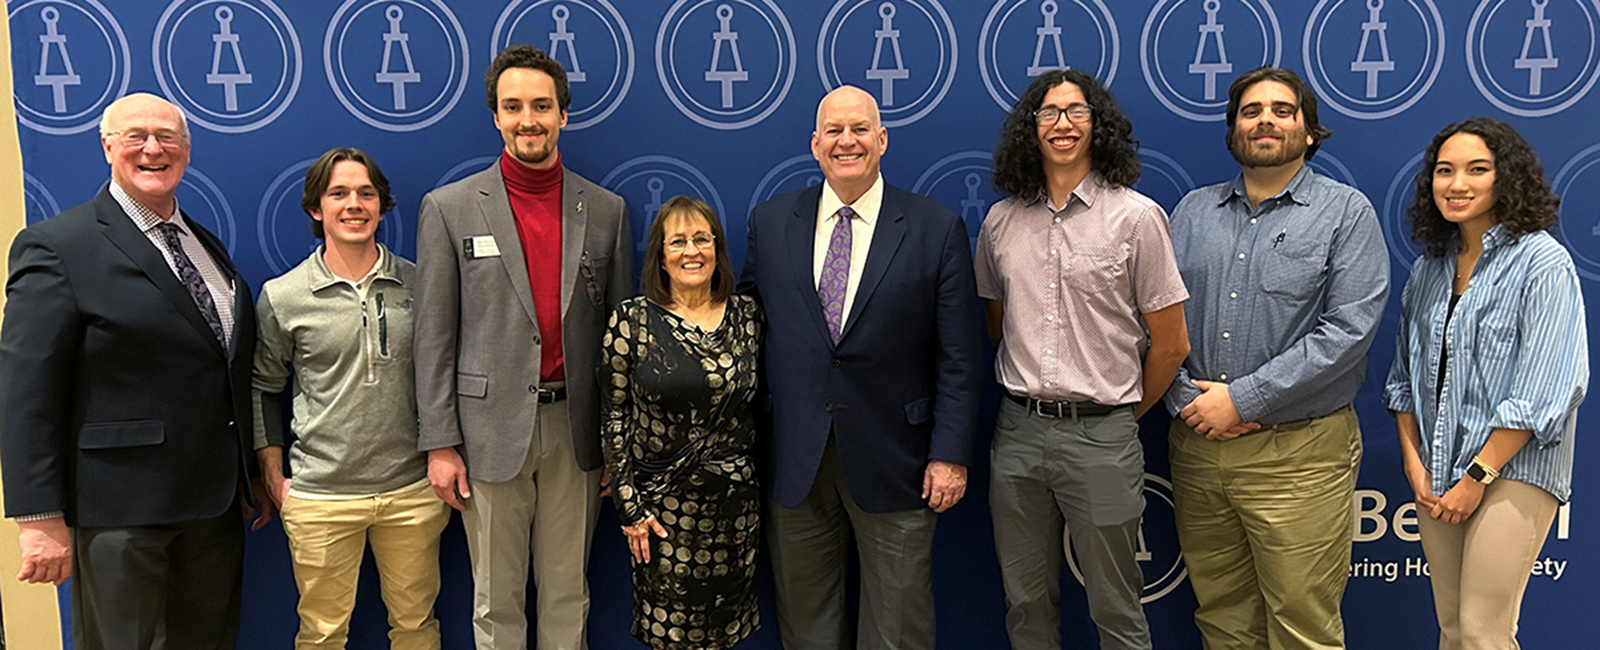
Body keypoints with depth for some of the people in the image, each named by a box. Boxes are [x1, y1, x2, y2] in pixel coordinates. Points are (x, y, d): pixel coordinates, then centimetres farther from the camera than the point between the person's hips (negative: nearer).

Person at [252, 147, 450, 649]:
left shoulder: (419, 285, 2)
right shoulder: (281, 297, -2)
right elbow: (262, 389, 8)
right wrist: (274, 477, 4)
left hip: (413, 492, 2)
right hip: (320, 498, -1)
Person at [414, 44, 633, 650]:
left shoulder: (606, 210, 6)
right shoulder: (449, 208, 0)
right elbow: (434, 338, -1)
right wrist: (440, 444, -5)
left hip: (576, 432, 2)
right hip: (491, 432, -2)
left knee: (567, 595, 13)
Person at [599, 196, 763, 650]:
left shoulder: (747, 315, 3)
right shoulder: (632, 320, -6)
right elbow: (614, 417, -3)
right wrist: (629, 505, -6)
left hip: (734, 504, 3)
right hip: (662, 505, -2)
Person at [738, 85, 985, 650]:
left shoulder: (938, 230, -3)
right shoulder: (769, 222, 5)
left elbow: (960, 358, -4)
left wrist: (950, 455, -8)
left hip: (893, 463, -2)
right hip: (794, 460, 2)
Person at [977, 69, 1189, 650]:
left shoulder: (1136, 217, -5)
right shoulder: (1001, 222, 7)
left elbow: (1170, 344, -1)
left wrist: (1124, 413, 7)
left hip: (1101, 437, -3)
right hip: (1018, 433, 4)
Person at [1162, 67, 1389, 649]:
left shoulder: (1347, 213, -1)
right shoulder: (1193, 211, 11)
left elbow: (1348, 329, -12)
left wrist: (1243, 399, -15)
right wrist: (1190, 402, -9)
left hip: (1297, 454, -3)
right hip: (1196, 444, 4)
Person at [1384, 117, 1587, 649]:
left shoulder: (1543, 262, -9)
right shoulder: (1430, 268, 11)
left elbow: (1541, 394, -14)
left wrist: (1479, 476, -14)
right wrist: (1413, 461, 4)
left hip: (1512, 471, -6)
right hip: (1437, 475, 6)